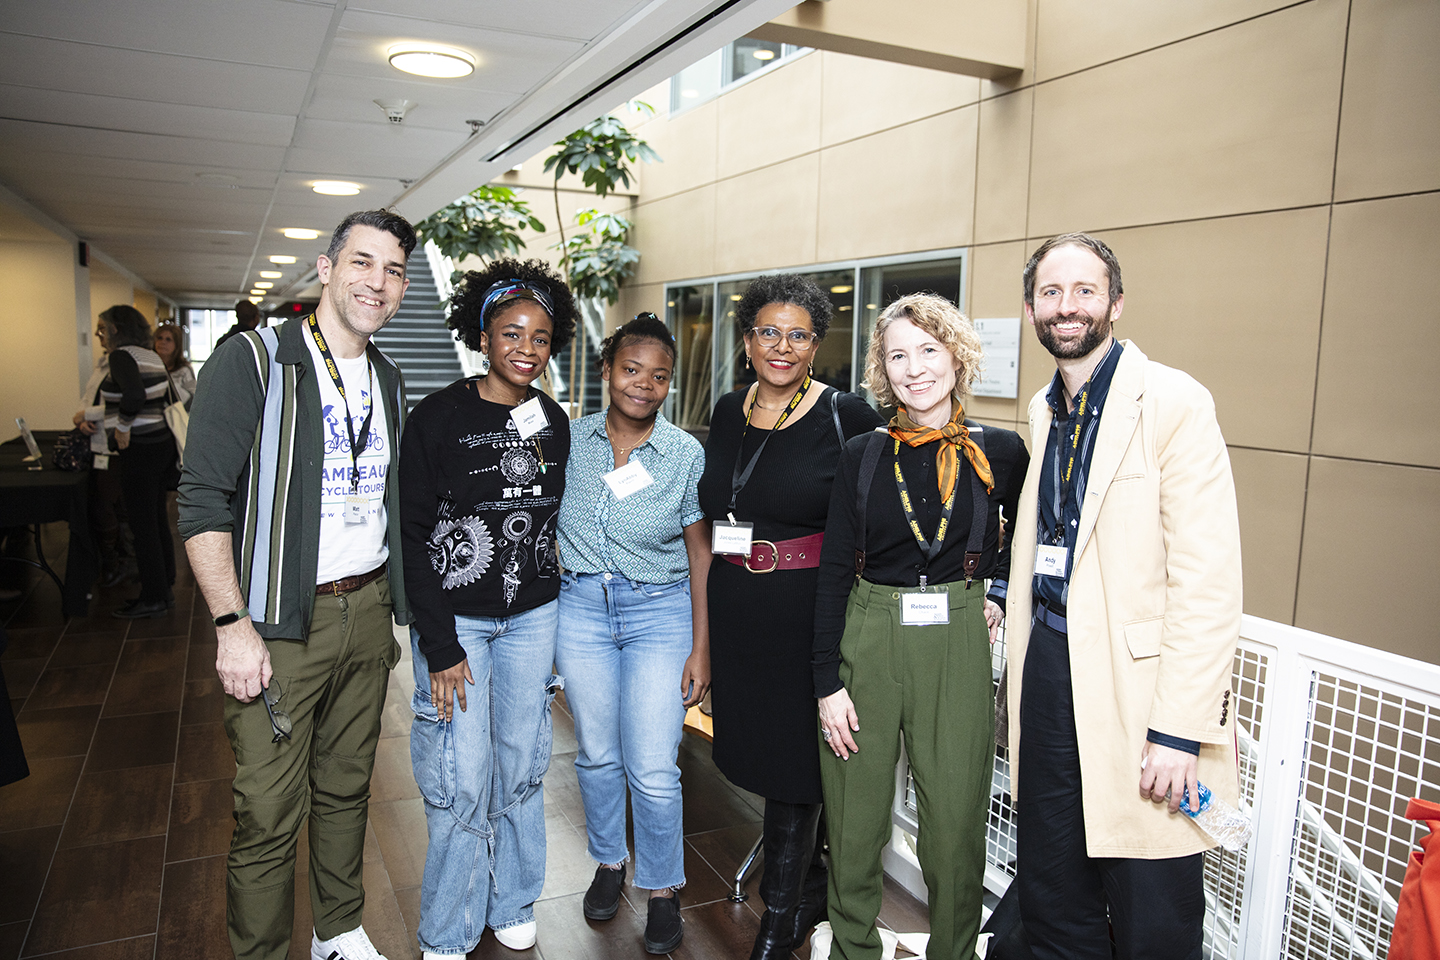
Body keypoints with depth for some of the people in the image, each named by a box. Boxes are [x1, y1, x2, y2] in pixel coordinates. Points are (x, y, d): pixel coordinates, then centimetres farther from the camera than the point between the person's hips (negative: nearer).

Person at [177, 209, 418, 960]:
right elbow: (204, 502, -13)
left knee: (346, 788, 18)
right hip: (280, 620, -5)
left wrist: (393, 607, 15)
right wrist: (233, 624, -17)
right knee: (270, 813, 0)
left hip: (368, 611, 6)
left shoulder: (388, 380, 10)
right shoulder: (251, 362, -9)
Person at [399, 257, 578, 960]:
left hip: (531, 614, 4)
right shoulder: (438, 417, -11)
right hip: (455, 616, -4)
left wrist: (560, 622, 10)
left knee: (522, 767, 14)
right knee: (463, 781, 0)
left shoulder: (553, 423, 4)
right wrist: (439, 644, -14)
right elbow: (412, 532, -11)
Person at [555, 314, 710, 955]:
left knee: (653, 770, -2)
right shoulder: (569, 440, -2)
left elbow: (701, 553, -3)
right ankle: (608, 861, 39)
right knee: (597, 753, 14)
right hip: (581, 607, 2)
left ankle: (663, 888, 22)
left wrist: (701, 648, -4)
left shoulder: (686, 454, -7)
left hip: (660, 613, -2)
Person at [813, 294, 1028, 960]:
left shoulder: (1000, 453, 1)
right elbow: (833, 573, 1)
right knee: (854, 823, 10)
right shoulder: (862, 456, 2)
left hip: (956, 645, 0)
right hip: (865, 642, 1)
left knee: (954, 826, 6)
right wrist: (827, 683, -4)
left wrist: (999, 593, 3)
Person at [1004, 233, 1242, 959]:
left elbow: (1209, 583, -16)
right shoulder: (1043, 409, 11)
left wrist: (1179, 731, -19)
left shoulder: (1173, 402, -11)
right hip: (1047, 668, 6)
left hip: (1135, 680, -6)